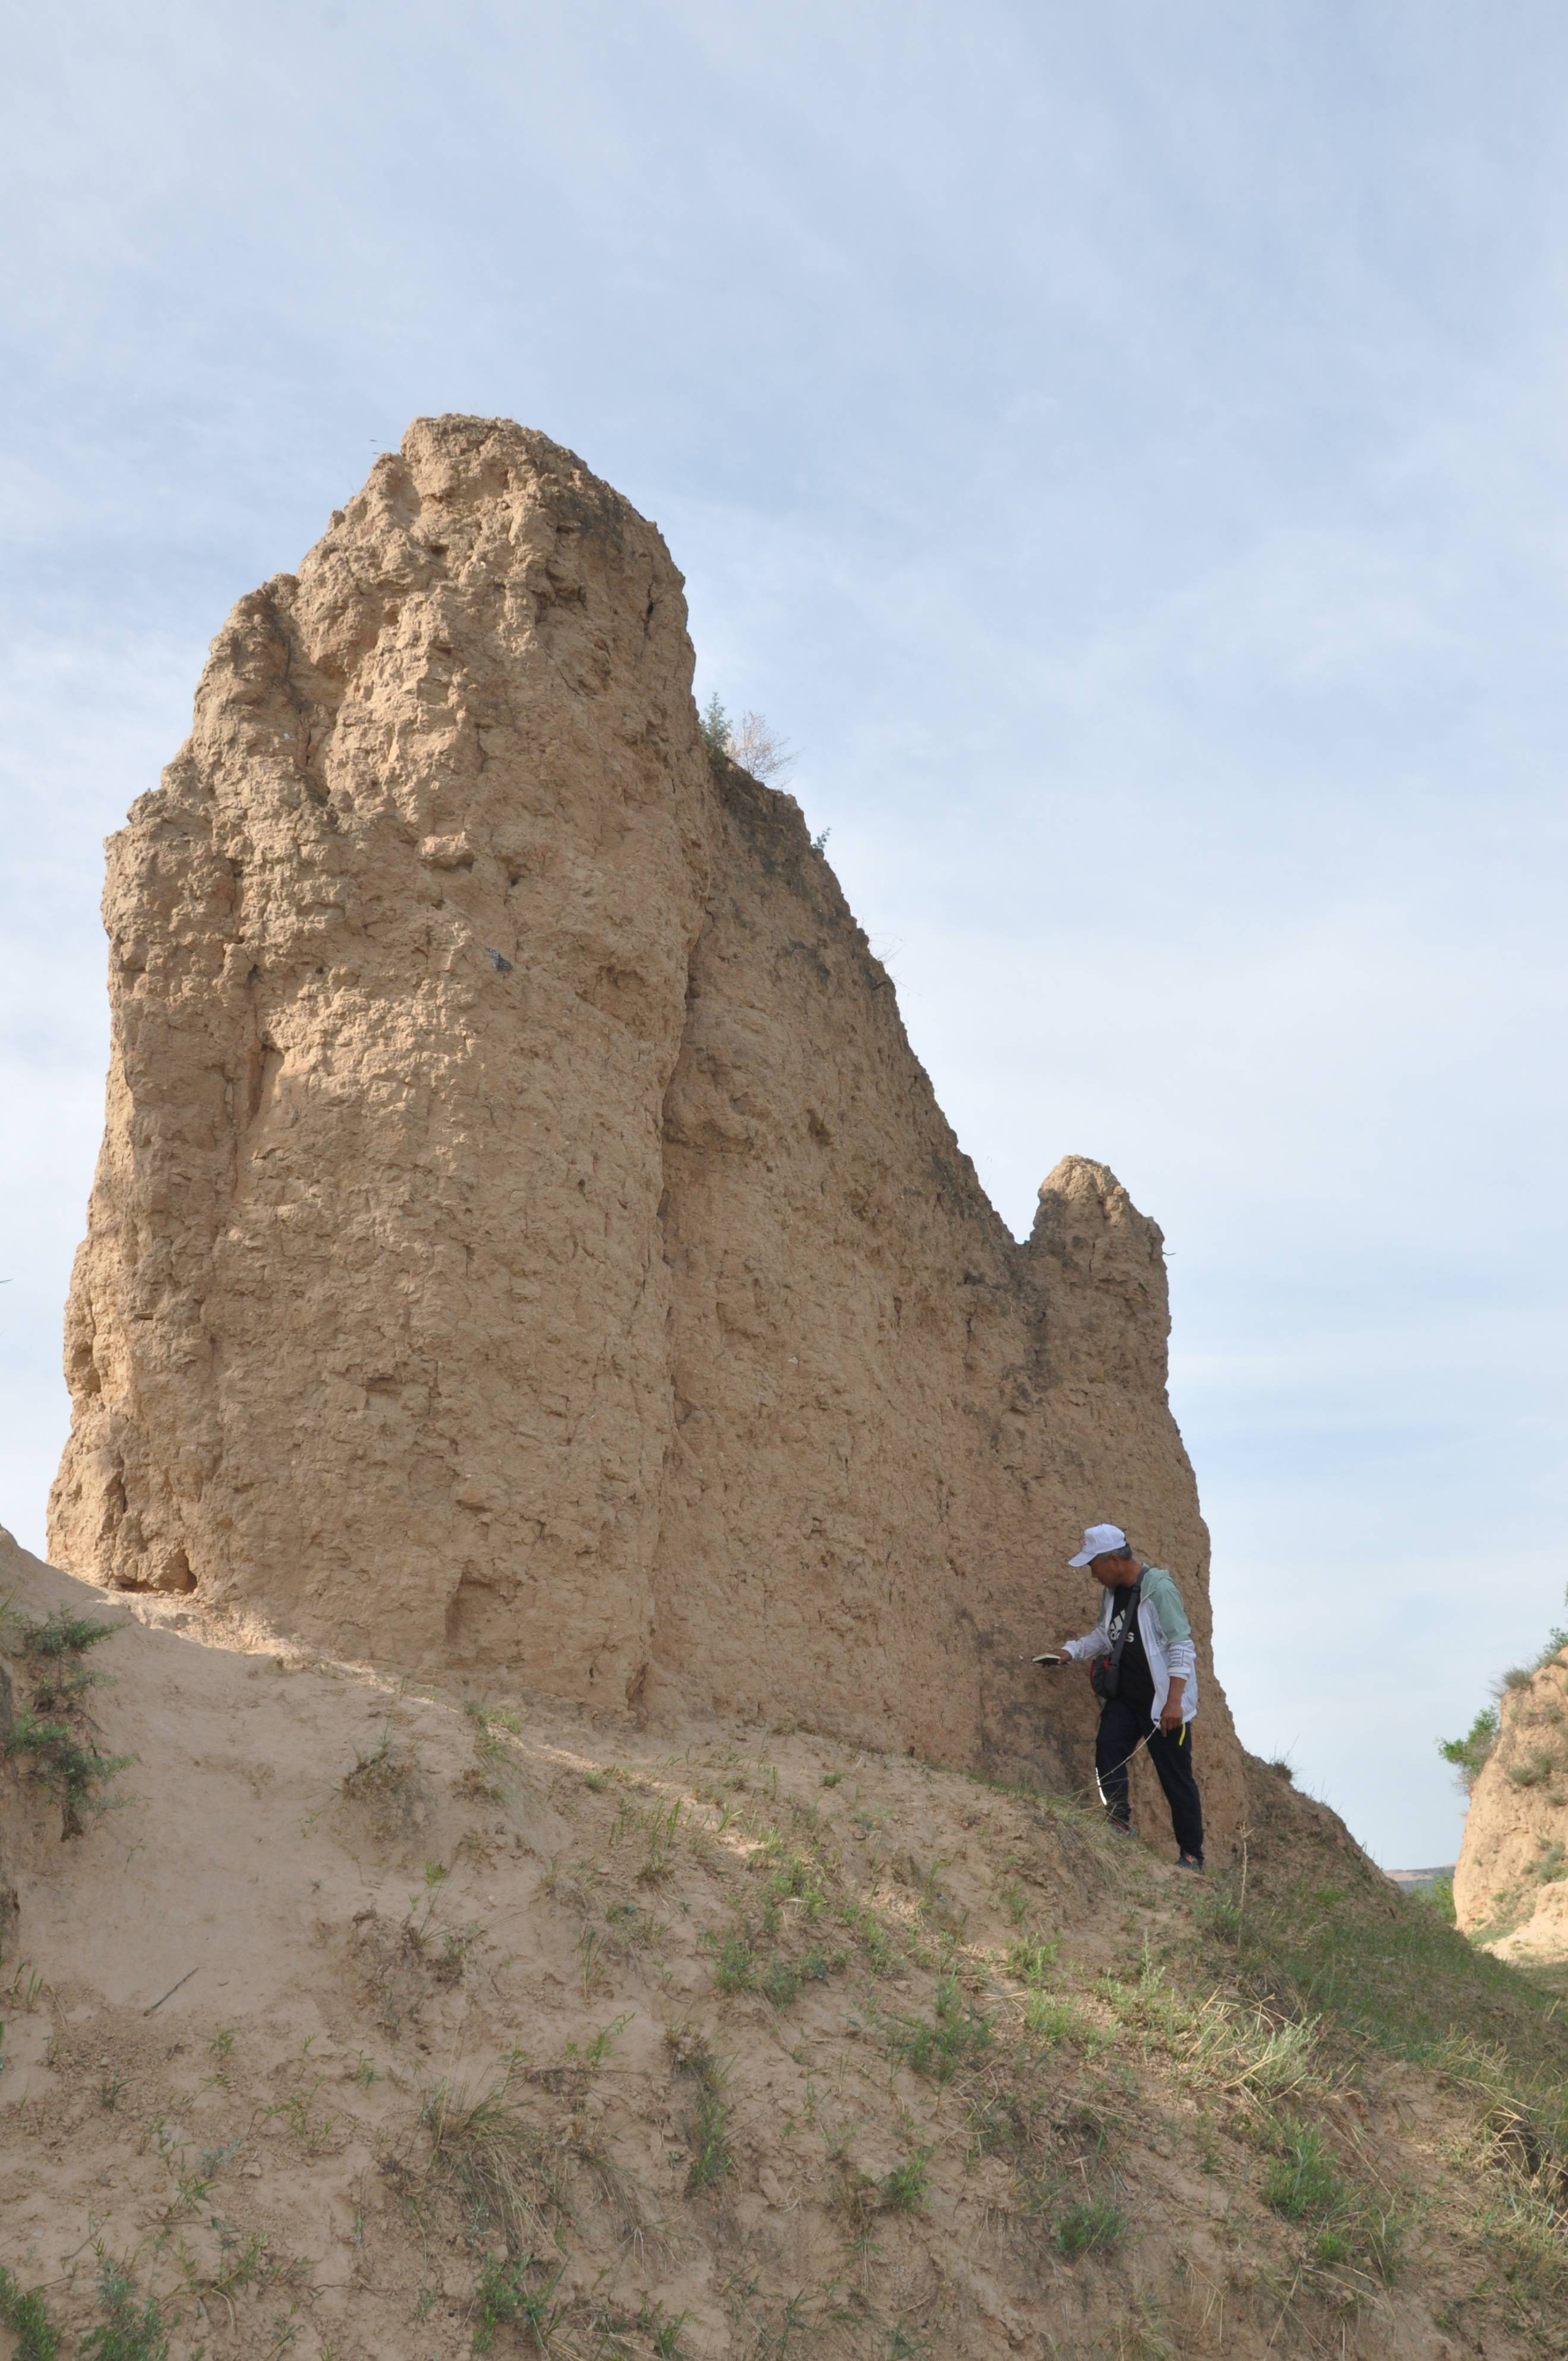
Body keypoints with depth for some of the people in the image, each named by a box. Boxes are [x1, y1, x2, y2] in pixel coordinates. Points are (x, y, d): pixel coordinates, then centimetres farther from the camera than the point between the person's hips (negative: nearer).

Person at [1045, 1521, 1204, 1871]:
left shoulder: (1158, 1588, -17)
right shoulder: (1113, 1592, 7)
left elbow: (1181, 1646, -19)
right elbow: (1104, 1635, 22)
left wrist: (1174, 1701, -23)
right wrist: (1069, 1651, 6)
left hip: (1163, 1701, -7)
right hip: (1124, 1697, 7)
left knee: (1176, 1776, 0)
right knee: (1107, 1747, -15)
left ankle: (1192, 1855, 10)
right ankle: (1119, 1822, -6)